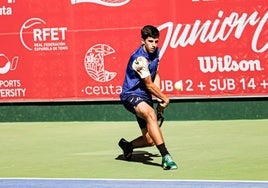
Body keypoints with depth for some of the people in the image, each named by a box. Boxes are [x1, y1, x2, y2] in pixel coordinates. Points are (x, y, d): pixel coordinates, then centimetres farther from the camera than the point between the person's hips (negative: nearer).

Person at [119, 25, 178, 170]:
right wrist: (165, 98, 0)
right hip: (131, 95, -8)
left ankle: (127, 145, 35)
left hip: (145, 97, 8)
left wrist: (159, 99, 7)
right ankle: (165, 157, -46)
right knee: (151, 114, -39)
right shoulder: (139, 59, -21)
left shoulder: (156, 52, 5)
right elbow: (149, 85, -14)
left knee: (150, 140, 1)